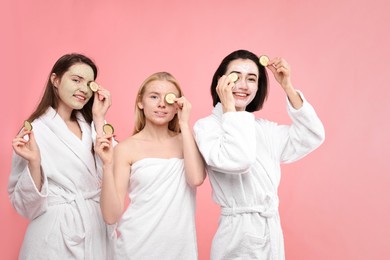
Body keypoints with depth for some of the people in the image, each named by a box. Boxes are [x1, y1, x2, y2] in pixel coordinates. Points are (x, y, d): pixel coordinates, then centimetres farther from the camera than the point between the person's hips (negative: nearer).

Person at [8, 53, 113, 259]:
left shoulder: (89, 126, 5)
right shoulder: (35, 130, -11)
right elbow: (27, 205, -10)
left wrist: (99, 119, -8)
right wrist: (34, 162, -27)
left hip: (96, 230, 5)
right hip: (56, 236, -5)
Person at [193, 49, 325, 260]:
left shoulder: (264, 128, 9)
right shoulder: (206, 126, -9)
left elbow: (313, 137, 4)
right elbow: (237, 160, -26)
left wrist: (287, 87, 0)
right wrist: (228, 107, -18)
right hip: (237, 236, -6)